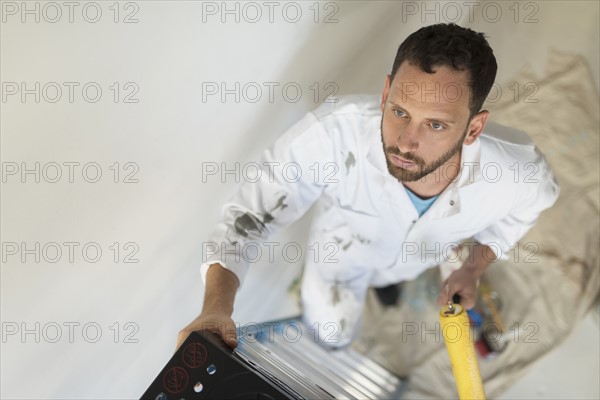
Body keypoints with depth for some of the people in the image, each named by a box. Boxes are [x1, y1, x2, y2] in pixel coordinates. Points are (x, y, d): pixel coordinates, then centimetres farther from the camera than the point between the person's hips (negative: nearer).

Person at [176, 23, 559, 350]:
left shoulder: (519, 172, -39)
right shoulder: (332, 134, -48)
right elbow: (249, 216, -36)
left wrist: (475, 267, -8)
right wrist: (217, 306, -52)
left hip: (417, 258, 2)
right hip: (344, 243, -1)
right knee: (334, 335, 25)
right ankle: (313, 278, 51)